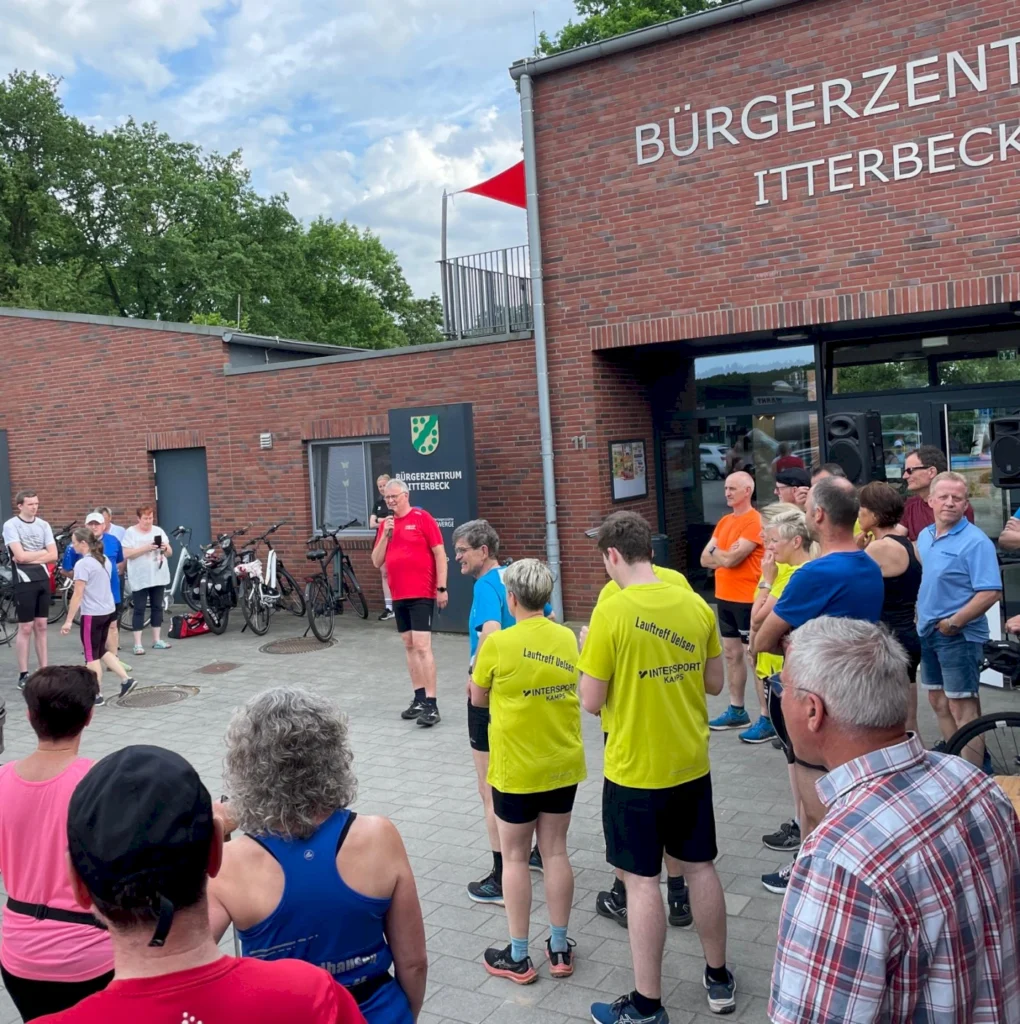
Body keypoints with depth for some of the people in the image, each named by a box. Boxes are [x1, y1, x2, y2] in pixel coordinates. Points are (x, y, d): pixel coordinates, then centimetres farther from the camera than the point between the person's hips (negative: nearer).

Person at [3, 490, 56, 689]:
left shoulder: (43, 525, 6)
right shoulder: (11, 525, -8)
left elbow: (53, 555, 0)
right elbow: (20, 556, -18)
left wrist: (30, 557, -11)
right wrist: (42, 552, -5)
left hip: (43, 580, 5)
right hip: (24, 582, -5)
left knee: (41, 626, 10)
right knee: (26, 628, -1)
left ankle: (44, 670, 16)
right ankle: (23, 675, 6)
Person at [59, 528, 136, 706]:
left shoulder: (82, 564, -16)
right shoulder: (104, 559, 9)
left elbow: (78, 595, -18)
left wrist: (68, 620, -16)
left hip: (92, 614, -8)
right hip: (109, 610, 8)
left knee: (92, 655, 4)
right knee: (102, 651, 19)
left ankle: (97, 695, 10)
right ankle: (126, 679, 12)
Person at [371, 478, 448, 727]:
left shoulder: (422, 518, -6)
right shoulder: (385, 524, 10)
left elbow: (439, 554, -7)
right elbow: (376, 562, 8)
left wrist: (442, 588, -12)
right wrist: (385, 535, -7)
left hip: (422, 594, -6)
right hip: (398, 595, 6)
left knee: (422, 646, -10)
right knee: (409, 646, 11)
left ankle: (431, 704, -8)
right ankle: (419, 699, 19)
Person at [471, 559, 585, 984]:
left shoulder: (498, 644, -16)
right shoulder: (568, 638, -1)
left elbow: (478, 699, -2)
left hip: (517, 768, -4)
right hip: (564, 763, 5)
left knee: (515, 857, 9)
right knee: (555, 851, 15)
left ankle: (518, 957, 18)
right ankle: (559, 948, 24)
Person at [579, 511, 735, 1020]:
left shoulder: (611, 612, -18)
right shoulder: (696, 605, -2)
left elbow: (591, 702, -14)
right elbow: (715, 683, 6)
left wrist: (591, 651, 2)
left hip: (636, 770, -5)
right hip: (691, 764, 5)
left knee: (642, 881, 6)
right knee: (700, 868, 18)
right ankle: (719, 979, 34)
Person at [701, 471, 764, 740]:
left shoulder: (755, 521, -13)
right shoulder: (724, 521, 13)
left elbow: (730, 559, -20)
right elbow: (705, 559, 7)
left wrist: (716, 552, 0)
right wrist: (726, 555, -10)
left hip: (747, 599, -9)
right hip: (724, 597, 9)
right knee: (731, 653, 15)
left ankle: (767, 718, 1)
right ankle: (736, 711, 25)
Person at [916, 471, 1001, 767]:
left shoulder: (976, 541, -16)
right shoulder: (924, 536, 8)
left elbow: (991, 592, -22)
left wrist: (954, 623, -20)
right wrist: (920, 616, 13)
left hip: (959, 636, -8)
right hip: (928, 632, 8)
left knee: (963, 709, -5)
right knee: (938, 702, 18)